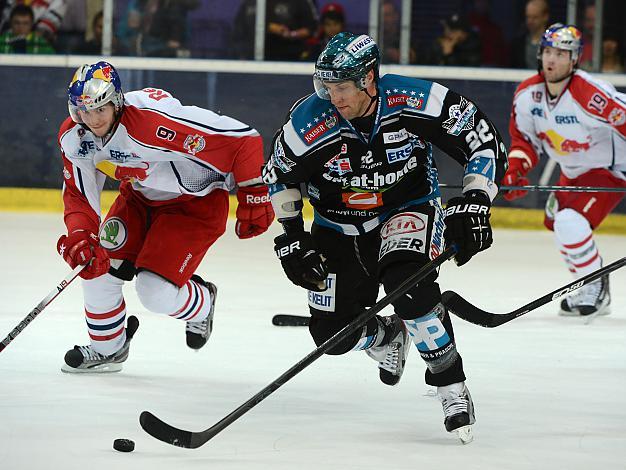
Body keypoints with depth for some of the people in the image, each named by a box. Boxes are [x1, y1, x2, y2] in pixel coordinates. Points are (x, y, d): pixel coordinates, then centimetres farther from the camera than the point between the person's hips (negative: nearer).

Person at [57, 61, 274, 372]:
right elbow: (78, 195, -3)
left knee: (156, 292, -15)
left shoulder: (155, 120, -38)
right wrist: (79, 236, -23)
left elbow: (243, 139, -34)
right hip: (140, 197, 7)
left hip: (197, 203, -7)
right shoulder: (73, 137, -16)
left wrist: (254, 196, -26)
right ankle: (106, 348, 23)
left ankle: (202, 304, 22)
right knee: (97, 263, -3)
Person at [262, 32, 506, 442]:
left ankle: (452, 389, -19)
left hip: (409, 212, -2)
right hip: (340, 226, 3)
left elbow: (485, 143, -17)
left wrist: (474, 205, -28)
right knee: (332, 332, -5)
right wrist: (293, 238, -6)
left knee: (407, 281, -33)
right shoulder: (310, 123, -23)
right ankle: (386, 336, 33)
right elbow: (279, 176, -2)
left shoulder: (418, 102, -27)